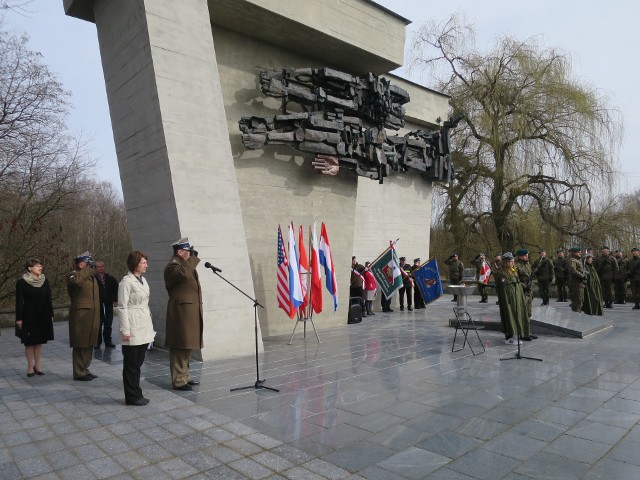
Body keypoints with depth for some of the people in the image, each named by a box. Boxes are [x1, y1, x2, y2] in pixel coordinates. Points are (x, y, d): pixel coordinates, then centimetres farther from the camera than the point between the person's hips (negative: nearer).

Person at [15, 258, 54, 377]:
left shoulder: (44, 281, 3)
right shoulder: (21, 282, -7)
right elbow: (19, 301, -6)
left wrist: (51, 315, 6)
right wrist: (19, 318, -8)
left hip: (43, 316, 3)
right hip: (28, 316, -3)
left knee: (39, 341, 8)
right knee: (29, 342, 3)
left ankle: (38, 365, 17)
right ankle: (30, 367, 11)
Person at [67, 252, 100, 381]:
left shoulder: (92, 276, 19)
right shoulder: (74, 275, -9)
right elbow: (76, 281, -36)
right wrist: (89, 269, -25)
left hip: (92, 316, 9)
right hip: (80, 316, -9)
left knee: (89, 345, 14)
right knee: (80, 345, -2)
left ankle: (84, 370, 26)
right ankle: (79, 373, 8)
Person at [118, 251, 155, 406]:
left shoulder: (143, 280, 13)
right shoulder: (127, 281, -12)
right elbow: (122, 307, -13)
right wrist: (125, 330, -15)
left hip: (144, 327, 8)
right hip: (133, 327, -8)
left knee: (138, 363, 13)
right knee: (131, 364, 3)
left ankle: (136, 394, 23)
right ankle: (132, 396, 14)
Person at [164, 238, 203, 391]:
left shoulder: (186, 264, 20)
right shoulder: (172, 266, -11)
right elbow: (183, 273, -34)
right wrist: (193, 258, -22)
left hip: (190, 313, 10)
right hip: (181, 313, -10)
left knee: (187, 346, 15)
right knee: (180, 348, -5)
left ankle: (185, 376, 25)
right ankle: (178, 381, 1)